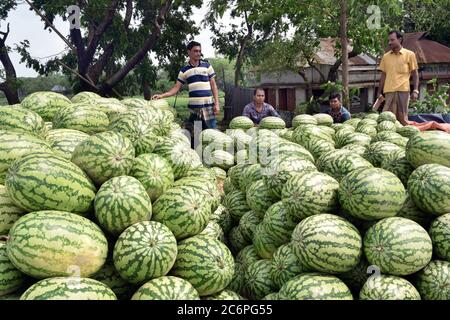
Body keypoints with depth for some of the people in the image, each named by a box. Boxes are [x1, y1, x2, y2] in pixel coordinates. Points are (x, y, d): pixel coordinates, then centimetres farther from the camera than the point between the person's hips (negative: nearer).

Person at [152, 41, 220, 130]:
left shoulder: (207, 66, 6)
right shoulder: (184, 70, 8)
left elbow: (213, 86, 6)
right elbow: (176, 88, 8)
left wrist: (216, 103, -3)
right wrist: (162, 95, -6)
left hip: (208, 106, -1)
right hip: (193, 107, 1)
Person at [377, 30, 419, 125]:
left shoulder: (409, 55, 4)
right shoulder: (386, 56, 12)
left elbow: (415, 74, 5)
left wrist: (415, 90, -5)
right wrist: (380, 92, 10)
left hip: (403, 90, -3)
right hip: (388, 91, 3)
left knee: (402, 117, 1)